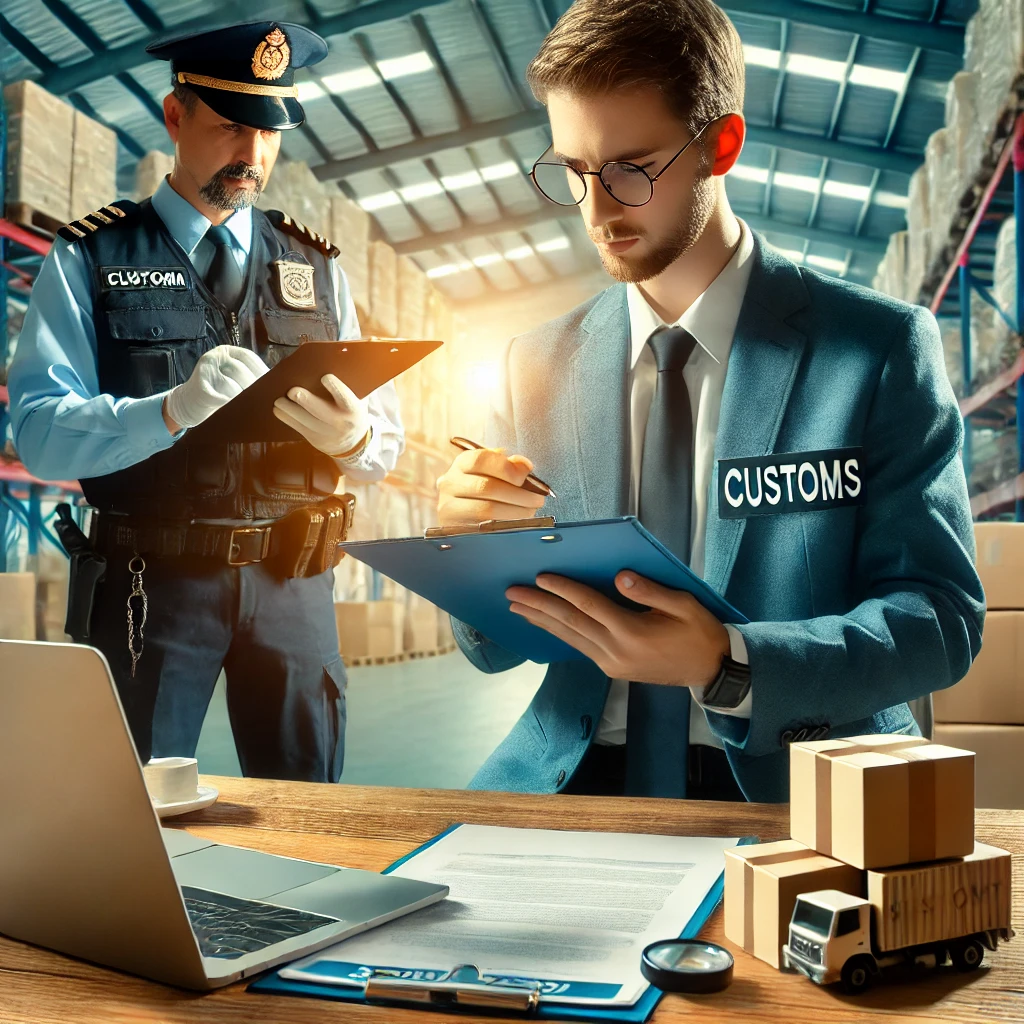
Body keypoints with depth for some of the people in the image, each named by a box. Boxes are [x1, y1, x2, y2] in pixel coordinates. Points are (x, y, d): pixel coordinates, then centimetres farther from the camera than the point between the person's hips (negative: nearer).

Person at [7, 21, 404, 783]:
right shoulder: (90, 257, 4)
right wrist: (171, 410, -25)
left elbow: (386, 447, 8)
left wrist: (351, 436, -16)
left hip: (293, 579, 3)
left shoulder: (316, 266, 12)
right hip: (151, 580, -2)